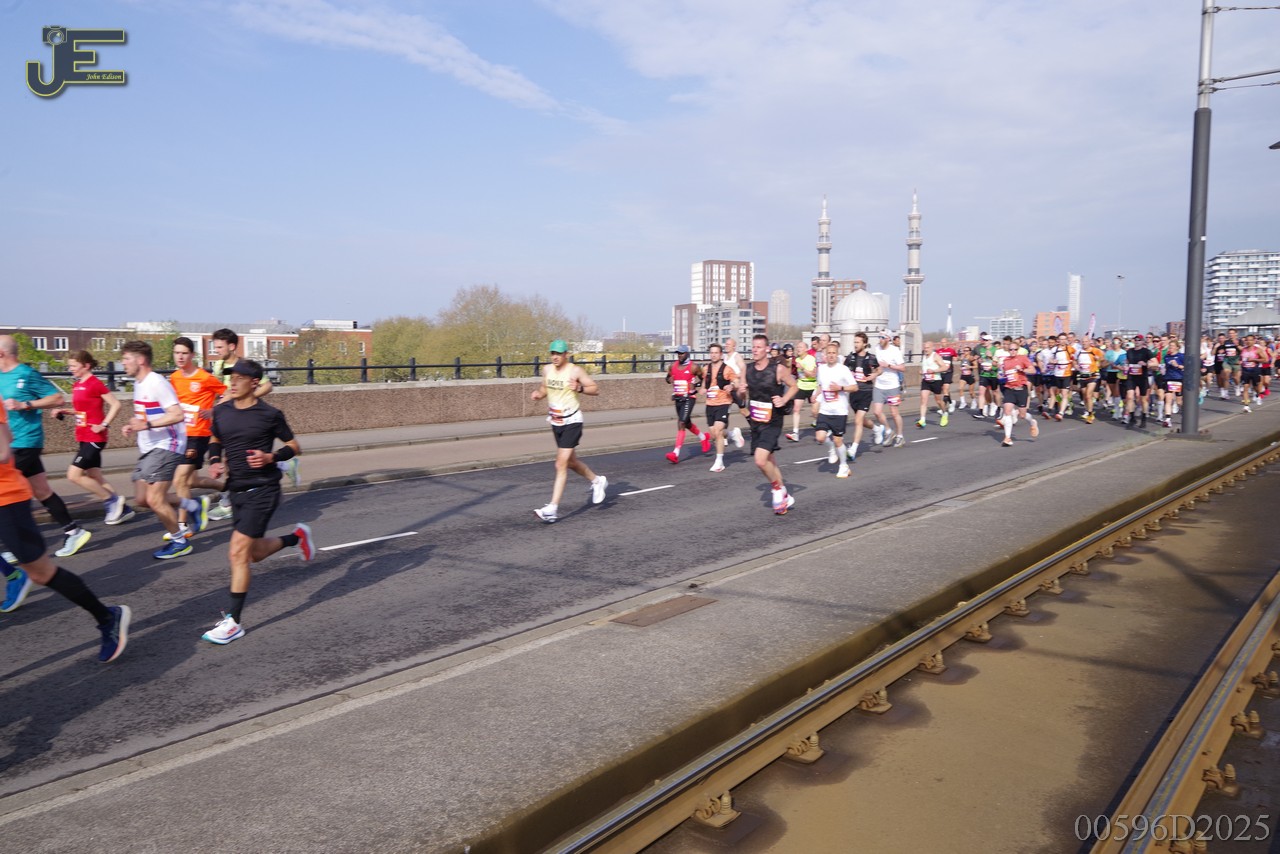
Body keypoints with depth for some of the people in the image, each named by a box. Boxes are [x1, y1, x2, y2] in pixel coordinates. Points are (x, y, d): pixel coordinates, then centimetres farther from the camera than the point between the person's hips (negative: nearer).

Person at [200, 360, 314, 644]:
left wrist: (270, 457, -19)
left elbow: (294, 446, -1)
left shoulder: (269, 415, -10)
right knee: (254, 553, 15)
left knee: (237, 553, -12)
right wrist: (215, 461, 2)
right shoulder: (221, 412, 5)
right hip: (237, 490, 7)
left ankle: (233, 622, -2)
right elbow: (214, 439, 23)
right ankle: (297, 537, 44)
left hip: (262, 490, -7)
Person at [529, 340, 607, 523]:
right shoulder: (547, 369, 4)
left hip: (572, 422, -7)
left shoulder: (575, 371, -12)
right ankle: (597, 481, 43)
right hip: (555, 422, 7)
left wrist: (579, 388, -24)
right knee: (571, 462, 18)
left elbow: (596, 389, -7)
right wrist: (538, 393, -1)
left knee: (561, 465, -12)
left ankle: (553, 509, -11)